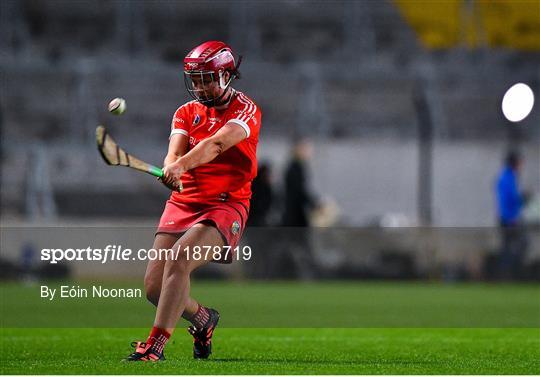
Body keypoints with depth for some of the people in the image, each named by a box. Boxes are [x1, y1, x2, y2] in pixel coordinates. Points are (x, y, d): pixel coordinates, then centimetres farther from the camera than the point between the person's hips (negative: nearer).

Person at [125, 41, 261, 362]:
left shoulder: (246, 110, -5)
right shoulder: (186, 112, 14)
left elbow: (218, 143, -24)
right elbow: (175, 152, -4)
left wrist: (183, 164, -41)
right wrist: (172, 168, -28)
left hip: (225, 206, -6)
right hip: (183, 203, 6)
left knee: (177, 261, -28)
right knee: (154, 285, -2)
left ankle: (155, 346, -27)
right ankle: (203, 318, 28)